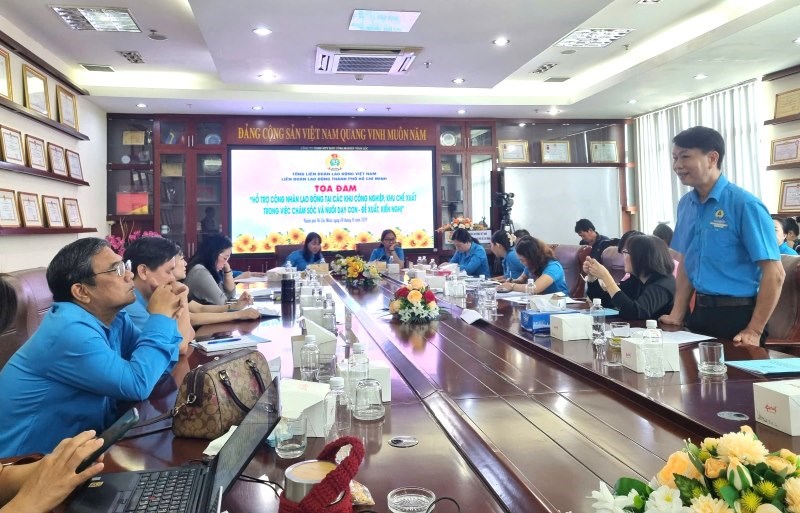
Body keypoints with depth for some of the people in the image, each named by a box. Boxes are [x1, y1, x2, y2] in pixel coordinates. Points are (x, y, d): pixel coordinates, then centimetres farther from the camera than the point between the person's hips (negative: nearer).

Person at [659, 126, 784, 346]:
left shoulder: (744, 204, -14)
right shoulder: (685, 204, 5)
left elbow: (774, 273, -14)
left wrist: (754, 331, -15)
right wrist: (677, 314, 7)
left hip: (738, 314, -6)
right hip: (701, 311, 6)